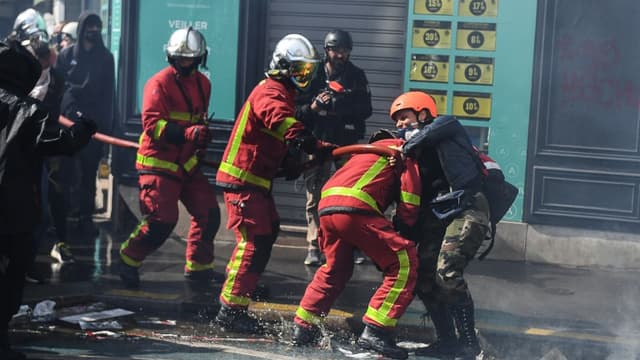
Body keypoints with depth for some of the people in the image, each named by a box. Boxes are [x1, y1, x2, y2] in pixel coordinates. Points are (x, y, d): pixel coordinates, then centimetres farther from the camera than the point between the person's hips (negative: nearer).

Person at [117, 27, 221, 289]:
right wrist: (187, 133, -33)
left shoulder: (202, 83, 11)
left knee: (209, 213, 3)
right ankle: (128, 259, 8)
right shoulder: (160, 83, -14)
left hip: (187, 162, 8)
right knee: (161, 221, -13)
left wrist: (202, 137, 16)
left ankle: (197, 266, 18)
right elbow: (152, 124, -23)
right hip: (158, 162, -7)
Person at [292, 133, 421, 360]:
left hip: (326, 205, 8)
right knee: (404, 262, -4)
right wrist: (400, 234, 14)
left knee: (335, 269, 28)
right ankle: (376, 332, -11)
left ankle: (304, 327, 31)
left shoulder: (372, 150, 40)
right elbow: (409, 204, 4)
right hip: (355, 207, -8)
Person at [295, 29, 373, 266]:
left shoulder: (356, 76, 6)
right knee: (315, 196, 0)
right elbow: (296, 109, 2)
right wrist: (312, 107, -19)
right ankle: (313, 247, 4)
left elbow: (365, 110, -3)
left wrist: (337, 105, -15)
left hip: (348, 142, 0)